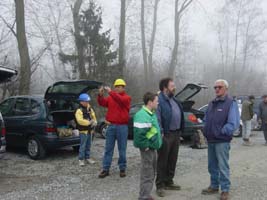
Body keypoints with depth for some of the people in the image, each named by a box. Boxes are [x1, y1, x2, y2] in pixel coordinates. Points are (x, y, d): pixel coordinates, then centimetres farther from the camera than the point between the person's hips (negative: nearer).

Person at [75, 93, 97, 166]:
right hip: (83, 131, -7)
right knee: (83, 145, -4)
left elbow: (94, 117, 16)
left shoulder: (90, 109, 11)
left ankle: (87, 158, 25)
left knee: (88, 145, 15)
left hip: (90, 130, 7)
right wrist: (89, 122, -22)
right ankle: (81, 159, 4)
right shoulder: (79, 111, -13)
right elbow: (80, 121, -23)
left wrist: (94, 122, -6)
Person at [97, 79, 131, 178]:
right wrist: (100, 95, -21)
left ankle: (122, 169, 15)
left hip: (122, 126, -3)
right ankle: (105, 169, 10)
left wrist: (111, 92, -27)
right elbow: (102, 103, -3)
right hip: (111, 126, 3)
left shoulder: (126, 97, -1)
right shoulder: (111, 97, 10)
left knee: (122, 149, 5)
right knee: (108, 148, 5)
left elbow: (120, 100, -23)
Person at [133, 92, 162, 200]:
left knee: (151, 172, 19)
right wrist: (145, 146, -21)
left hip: (152, 147, 10)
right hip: (147, 149, -10)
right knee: (147, 174, -2)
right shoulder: (143, 115, -23)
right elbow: (139, 133, -30)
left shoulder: (151, 113, 10)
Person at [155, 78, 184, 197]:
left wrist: (180, 131, 14)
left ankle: (169, 182, 28)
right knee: (162, 161, 0)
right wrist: (160, 133, -24)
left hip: (176, 134, 9)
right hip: (166, 135, -9)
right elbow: (157, 118, -20)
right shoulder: (159, 100, -14)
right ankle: (160, 185, 9)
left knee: (172, 160, 16)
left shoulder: (173, 99, 15)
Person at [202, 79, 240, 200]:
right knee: (212, 166, 15)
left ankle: (225, 190, 10)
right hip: (210, 140, 7)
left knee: (223, 167, -1)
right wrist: (206, 131, 7)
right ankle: (214, 186, 27)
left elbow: (233, 123, -17)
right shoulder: (212, 103, 15)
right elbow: (206, 119, 22)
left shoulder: (231, 103, -9)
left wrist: (221, 132, -15)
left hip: (222, 141, -7)